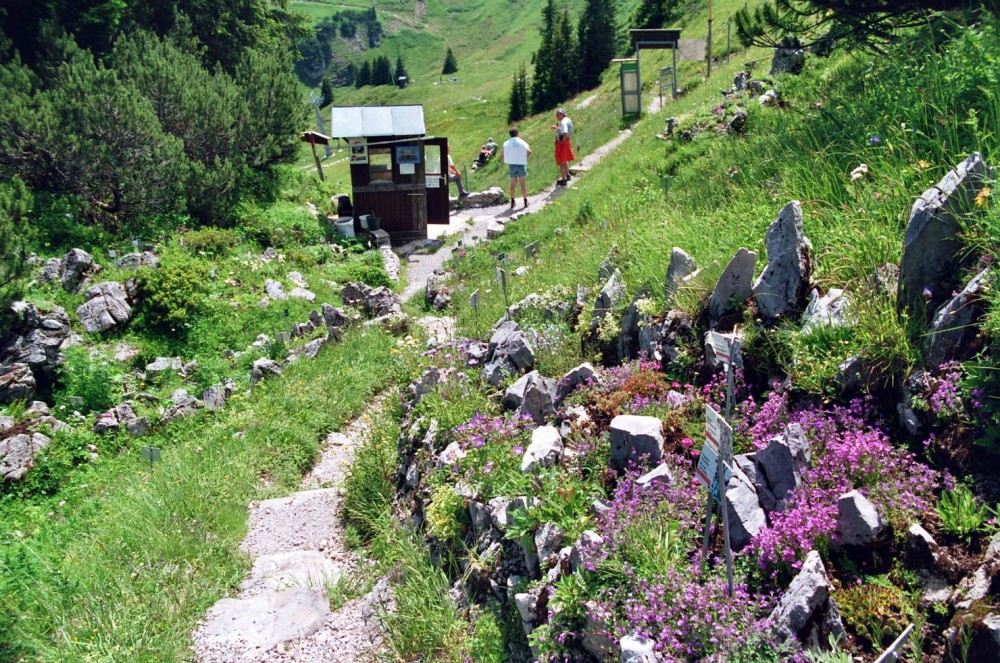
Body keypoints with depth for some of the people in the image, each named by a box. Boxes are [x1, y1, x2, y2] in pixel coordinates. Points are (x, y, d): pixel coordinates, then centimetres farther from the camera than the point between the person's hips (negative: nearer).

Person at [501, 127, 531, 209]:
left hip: (512, 165, 1)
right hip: (521, 165, -1)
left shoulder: (506, 144, 2)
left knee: (512, 184, 9)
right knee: (523, 184, 5)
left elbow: (502, 157, 0)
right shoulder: (522, 143, -1)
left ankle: (512, 202, 5)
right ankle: (525, 201, 7)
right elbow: (529, 152, -6)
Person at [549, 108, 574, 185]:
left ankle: (564, 180, 8)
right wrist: (556, 127, 17)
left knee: (562, 162, 1)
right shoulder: (567, 120, 7)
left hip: (562, 143, -10)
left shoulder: (563, 122, -24)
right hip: (567, 141, 10)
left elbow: (565, 133, -36)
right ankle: (567, 175, 39)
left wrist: (562, 141, -23)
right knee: (565, 160, 26)